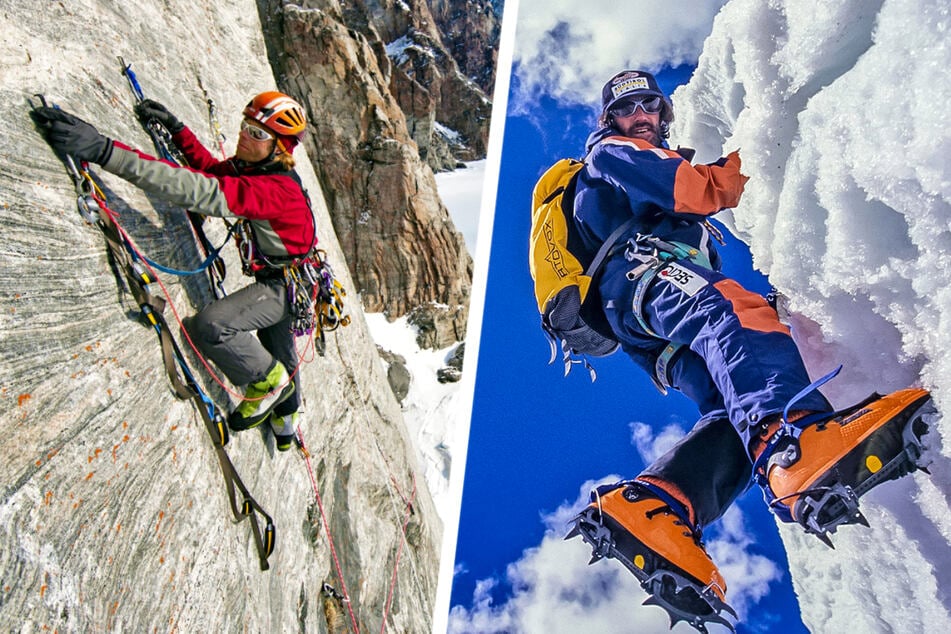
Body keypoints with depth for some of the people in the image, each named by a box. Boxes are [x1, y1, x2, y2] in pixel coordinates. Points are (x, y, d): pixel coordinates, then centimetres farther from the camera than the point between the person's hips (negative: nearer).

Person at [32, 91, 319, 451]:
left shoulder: (277, 189, -32)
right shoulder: (251, 166, -4)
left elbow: (201, 192, -46)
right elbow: (211, 170, 17)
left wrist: (103, 151, -52)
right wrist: (176, 128, 2)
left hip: (286, 286, -9)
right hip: (276, 278, 9)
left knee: (208, 326, -29)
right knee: (279, 353, 27)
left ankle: (269, 381, -4)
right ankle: (285, 419, 52)